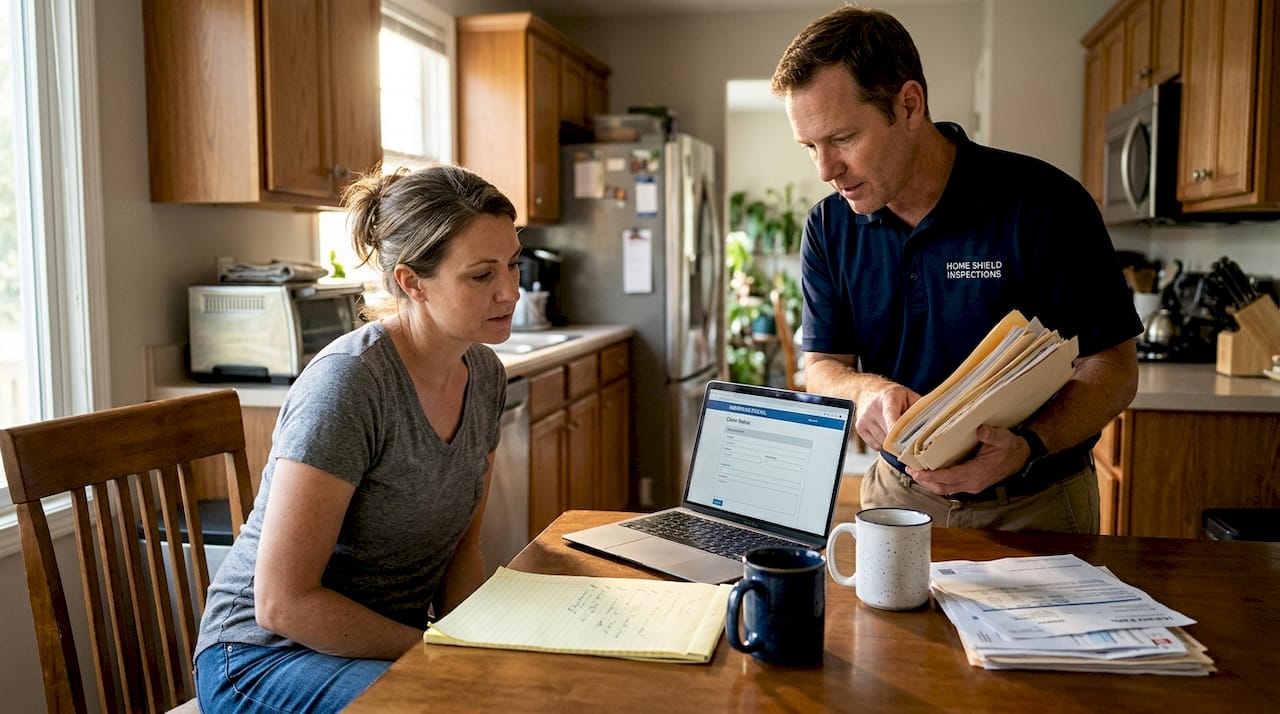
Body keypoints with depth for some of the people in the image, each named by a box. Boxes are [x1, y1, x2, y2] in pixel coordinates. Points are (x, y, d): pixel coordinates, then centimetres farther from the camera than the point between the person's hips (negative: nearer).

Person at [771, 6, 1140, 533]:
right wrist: (866, 390, -22)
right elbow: (822, 366, 2)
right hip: (899, 493, 3)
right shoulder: (828, 227, -1)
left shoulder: (1045, 205, -13)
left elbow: (1112, 366, -9)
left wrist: (1027, 448, -27)